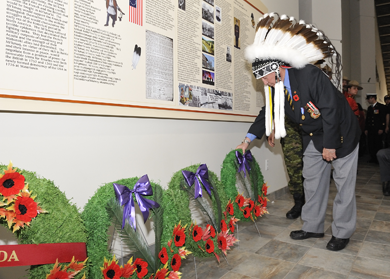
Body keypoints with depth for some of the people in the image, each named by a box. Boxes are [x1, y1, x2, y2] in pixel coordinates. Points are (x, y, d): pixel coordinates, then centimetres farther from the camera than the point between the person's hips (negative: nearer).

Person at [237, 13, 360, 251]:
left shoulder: (309, 75, -25)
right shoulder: (277, 88, -4)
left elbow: (331, 109, -26)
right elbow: (268, 113, 8)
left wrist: (329, 144, -22)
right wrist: (250, 138, 6)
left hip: (341, 134, -7)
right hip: (314, 138, 7)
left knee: (344, 185, 3)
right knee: (312, 183, 11)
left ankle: (343, 233, 18)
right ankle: (313, 227, 25)